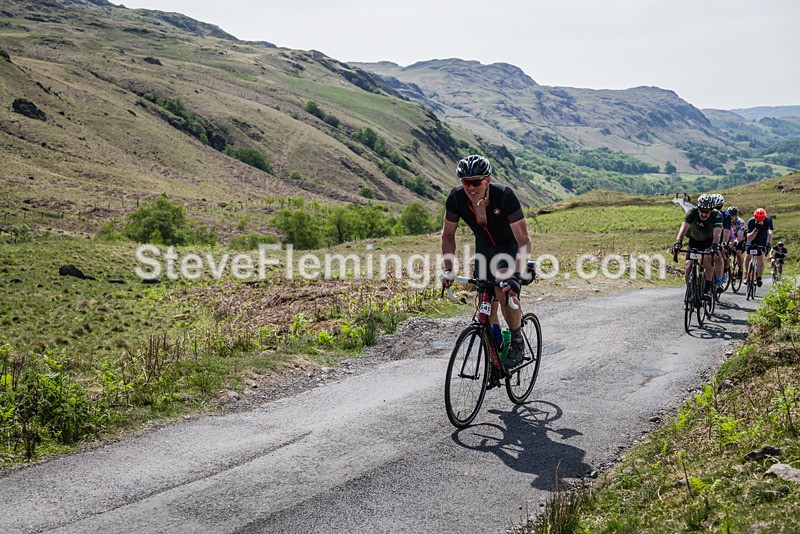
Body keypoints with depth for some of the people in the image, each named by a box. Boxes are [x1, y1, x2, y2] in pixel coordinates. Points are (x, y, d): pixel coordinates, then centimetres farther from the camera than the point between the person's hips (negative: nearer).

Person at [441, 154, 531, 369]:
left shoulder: (505, 196, -35)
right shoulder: (456, 198, -24)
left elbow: (524, 241, -34)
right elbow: (448, 235, -8)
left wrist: (517, 276, -45)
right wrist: (448, 269, -18)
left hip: (510, 246, -4)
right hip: (484, 247, 4)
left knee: (505, 294, -27)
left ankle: (517, 343, -2)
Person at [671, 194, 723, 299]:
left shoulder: (717, 215, -28)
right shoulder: (692, 212, -26)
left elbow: (717, 233, -42)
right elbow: (683, 228, -39)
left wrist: (714, 246, -61)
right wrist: (678, 243, -56)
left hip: (709, 241, -2)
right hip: (694, 240, 2)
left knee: (707, 258, -31)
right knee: (688, 266, -14)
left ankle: (708, 288, -22)